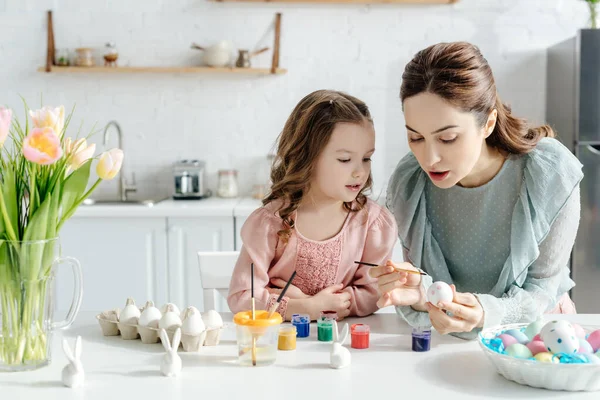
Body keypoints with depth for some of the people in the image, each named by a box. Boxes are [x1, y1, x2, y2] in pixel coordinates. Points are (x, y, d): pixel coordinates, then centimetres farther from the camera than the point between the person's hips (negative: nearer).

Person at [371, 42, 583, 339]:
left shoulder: (551, 176, -22)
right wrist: (418, 295, -31)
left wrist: (485, 314, -33)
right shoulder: (407, 183, -16)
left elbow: (540, 288, -14)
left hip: (534, 324, -1)